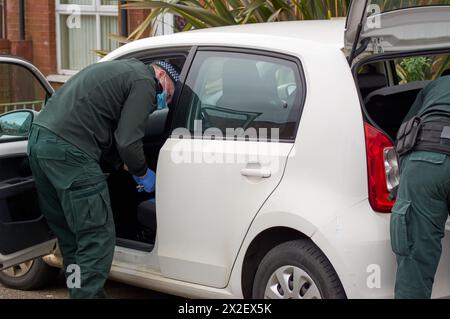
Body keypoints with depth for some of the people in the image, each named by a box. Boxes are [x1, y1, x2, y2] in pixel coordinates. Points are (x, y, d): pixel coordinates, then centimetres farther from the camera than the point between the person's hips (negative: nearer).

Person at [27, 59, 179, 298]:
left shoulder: (123, 70, 27)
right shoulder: (145, 82, -2)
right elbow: (128, 142, -9)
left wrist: (128, 167, 23)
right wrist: (142, 173, 8)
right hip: (68, 150, -10)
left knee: (70, 235, 18)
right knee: (98, 237, -5)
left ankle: (79, 292, 26)